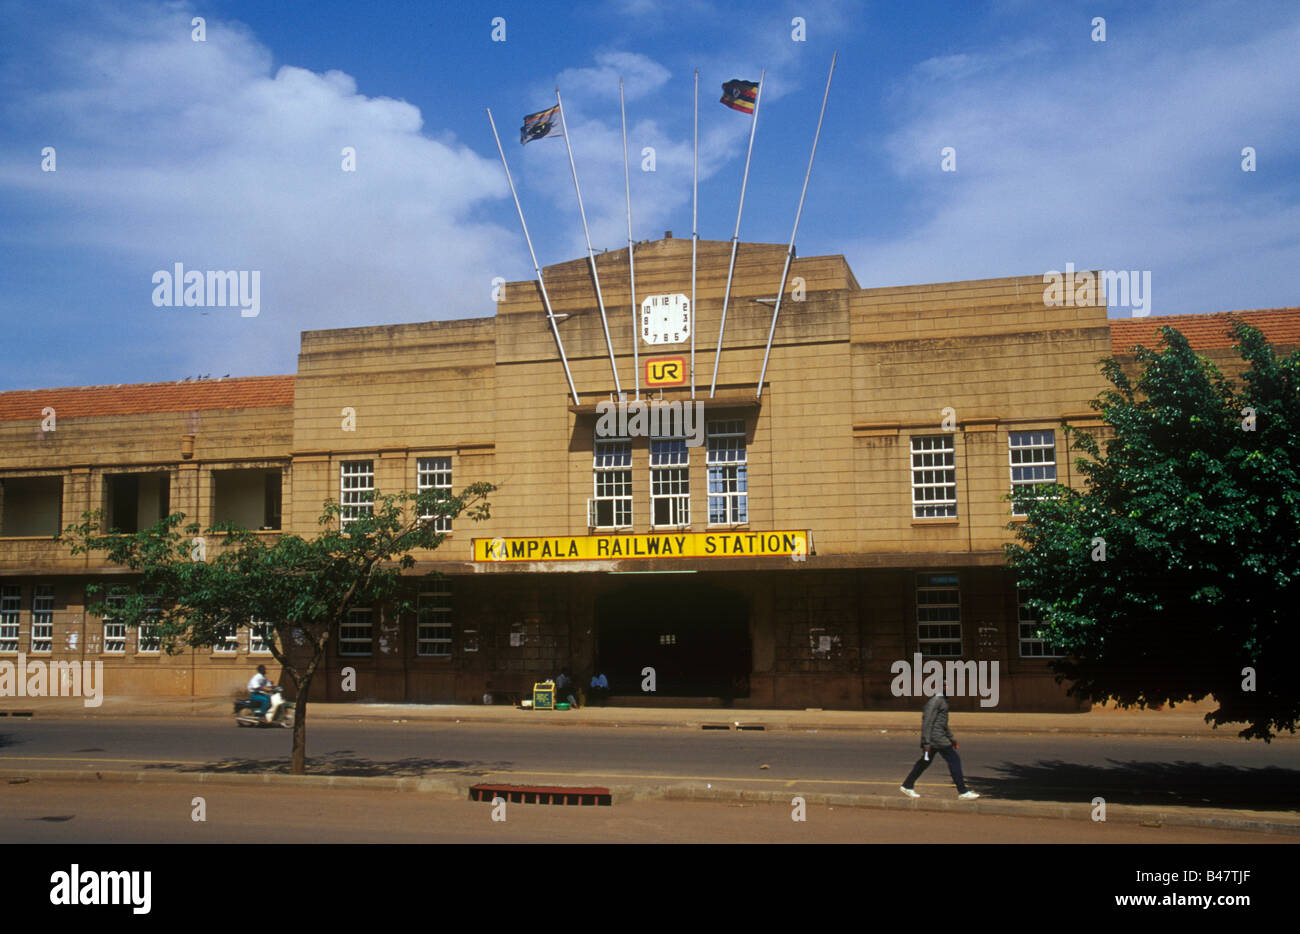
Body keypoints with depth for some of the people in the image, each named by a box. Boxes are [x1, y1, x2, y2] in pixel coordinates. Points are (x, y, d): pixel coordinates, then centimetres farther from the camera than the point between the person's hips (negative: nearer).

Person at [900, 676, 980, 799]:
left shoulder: (943, 701, 18)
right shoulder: (935, 701, -14)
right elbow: (927, 722, -19)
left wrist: (951, 738, 28)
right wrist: (926, 743, -22)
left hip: (940, 737, 10)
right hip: (936, 737, -10)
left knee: (924, 762, 13)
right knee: (954, 760, -7)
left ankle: (907, 786, 19)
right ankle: (962, 791, -2)